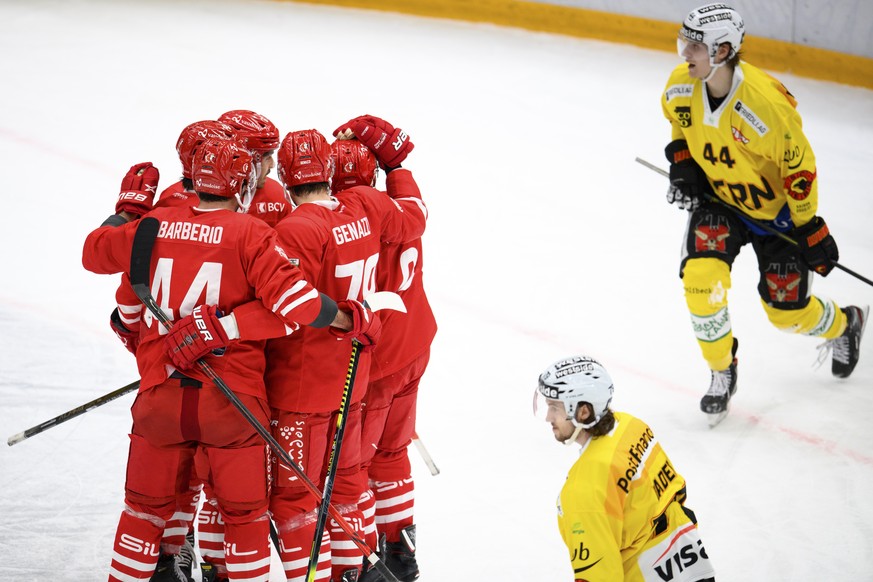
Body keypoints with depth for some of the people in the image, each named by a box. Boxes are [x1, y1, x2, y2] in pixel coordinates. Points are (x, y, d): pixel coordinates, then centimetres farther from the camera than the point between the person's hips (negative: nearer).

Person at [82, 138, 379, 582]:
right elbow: (293, 300, -19)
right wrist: (351, 318, -6)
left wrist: (129, 207, 31)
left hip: (161, 396, 3)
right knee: (244, 513, 11)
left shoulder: (155, 225, 1)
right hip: (232, 401, -3)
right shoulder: (250, 234, -10)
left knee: (146, 507, 18)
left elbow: (95, 253, 18)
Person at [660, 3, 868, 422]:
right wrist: (681, 163, -3)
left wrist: (811, 230, -17)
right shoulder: (681, 85, -16)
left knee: (786, 311, 4)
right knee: (701, 277, -20)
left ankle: (843, 324, 41)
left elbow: (799, 167, -23)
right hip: (716, 198, 4)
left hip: (775, 208, -4)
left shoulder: (765, 103, -35)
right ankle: (722, 371, 4)